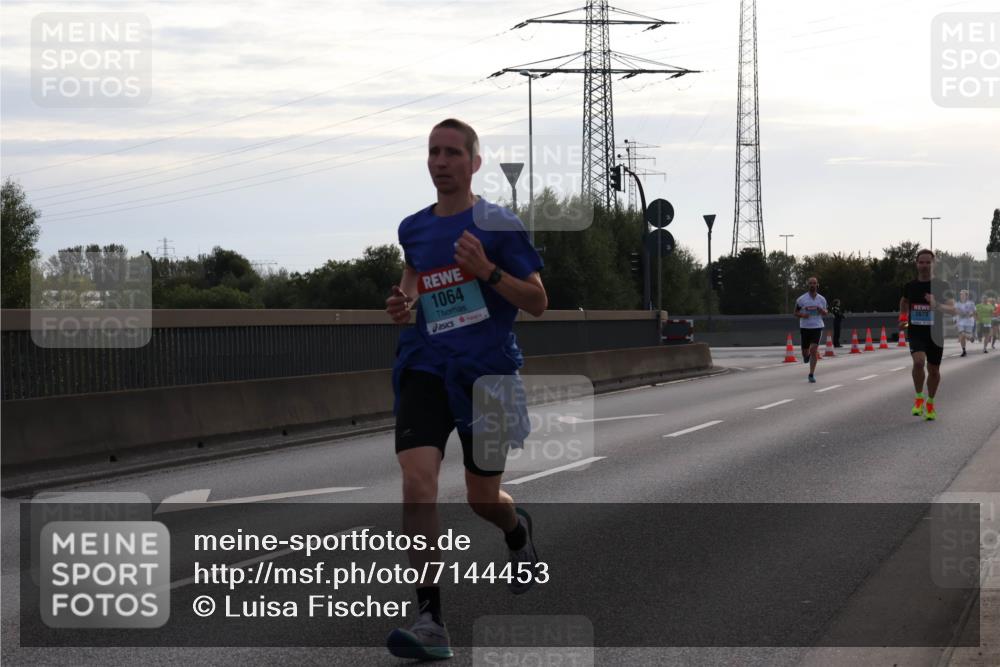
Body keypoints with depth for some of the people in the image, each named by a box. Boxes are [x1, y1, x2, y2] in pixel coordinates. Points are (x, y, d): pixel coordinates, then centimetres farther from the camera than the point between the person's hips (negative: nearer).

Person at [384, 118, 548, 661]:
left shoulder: (498, 224, -5)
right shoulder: (413, 228, 8)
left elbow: (538, 302, -5)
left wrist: (488, 271, -19)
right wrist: (405, 299, 7)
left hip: (487, 371, -3)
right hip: (426, 368, 3)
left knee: (482, 499, 8)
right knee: (417, 480, -19)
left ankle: (518, 531, 49)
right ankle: (430, 621, -17)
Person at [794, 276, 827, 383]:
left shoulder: (821, 299, 4)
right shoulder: (801, 299, -1)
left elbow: (826, 312, 17)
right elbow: (796, 313, 5)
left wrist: (823, 311, -7)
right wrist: (802, 315, -17)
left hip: (817, 327, 0)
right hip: (804, 327, 0)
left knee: (814, 350, -14)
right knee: (805, 352, 6)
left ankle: (811, 374, -8)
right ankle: (807, 355, 45)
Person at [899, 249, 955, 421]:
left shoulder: (942, 286, -4)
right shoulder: (910, 286, 3)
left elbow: (952, 310, -10)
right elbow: (904, 301, 26)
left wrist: (936, 305, -27)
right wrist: (903, 316, 14)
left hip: (935, 333, 0)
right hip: (916, 332, 0)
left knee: (934, 370, 11)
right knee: (919, 361, -26)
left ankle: (930, 403, 34)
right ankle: (919, 398, -7)